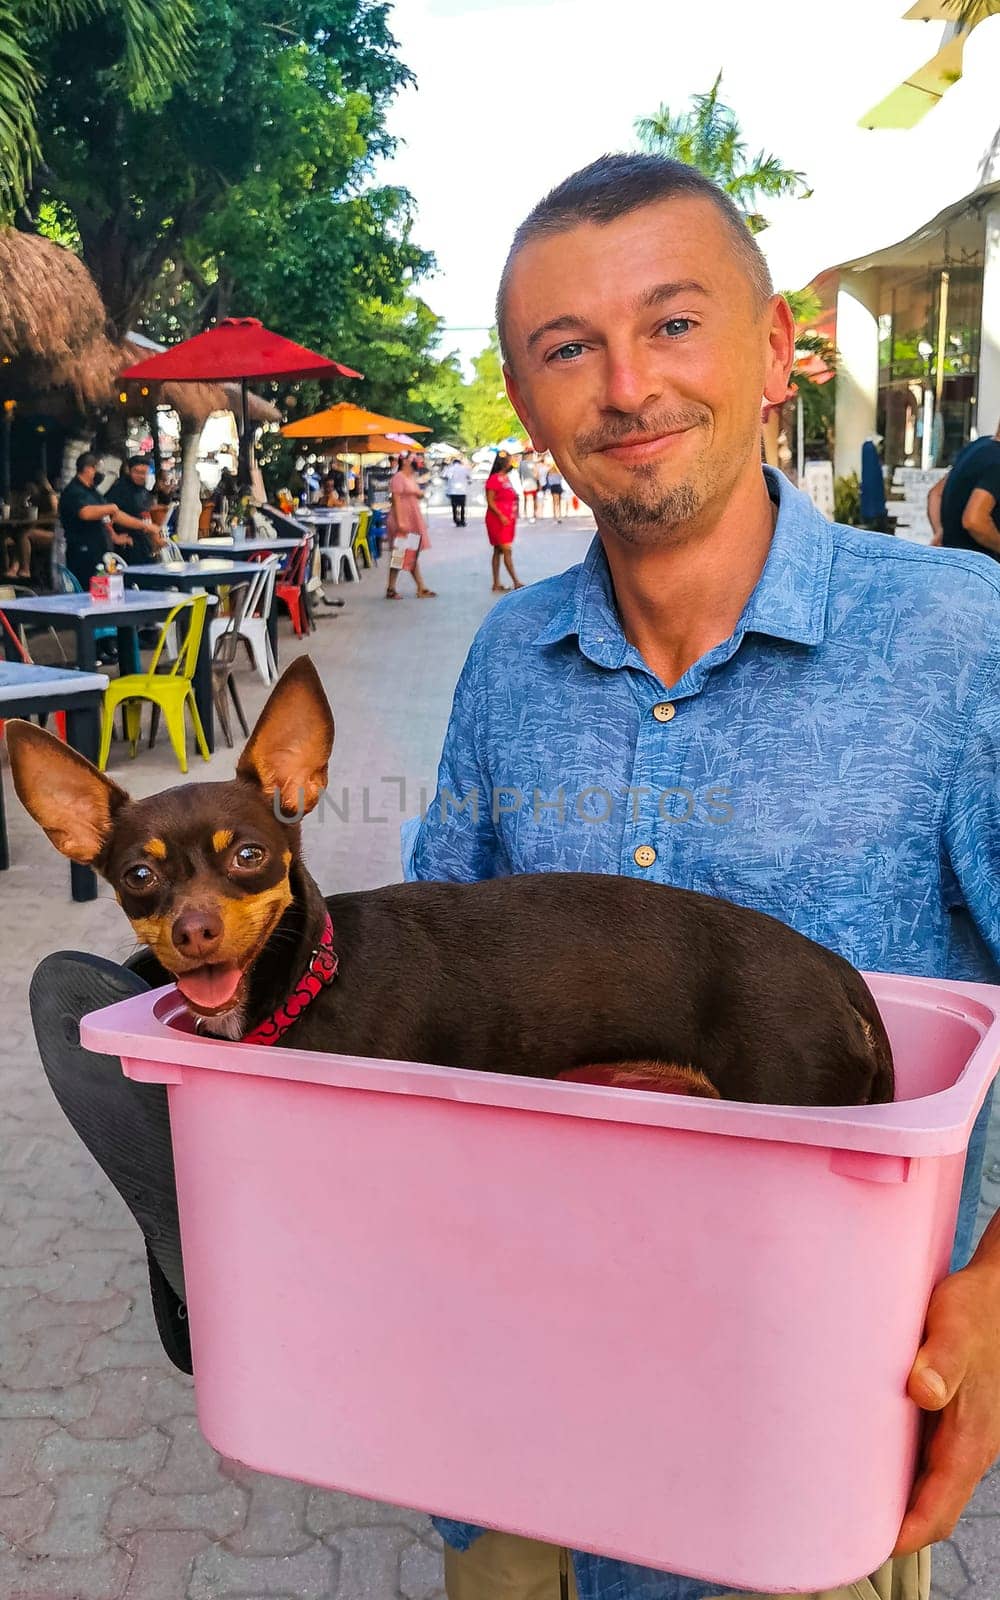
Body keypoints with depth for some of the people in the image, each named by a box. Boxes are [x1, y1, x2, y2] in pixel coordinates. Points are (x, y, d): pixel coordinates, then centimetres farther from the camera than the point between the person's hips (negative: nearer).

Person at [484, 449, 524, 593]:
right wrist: (501, 516, -24)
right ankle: (516, 582, -9)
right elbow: (490, 502, -16)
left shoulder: (506, 477, 14)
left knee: (498, 551, 10)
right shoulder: (494, 479, -13)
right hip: (498, 519, -9)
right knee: (507, 550, -9)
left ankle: (497, 584, 13)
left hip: (508, 519, 9)